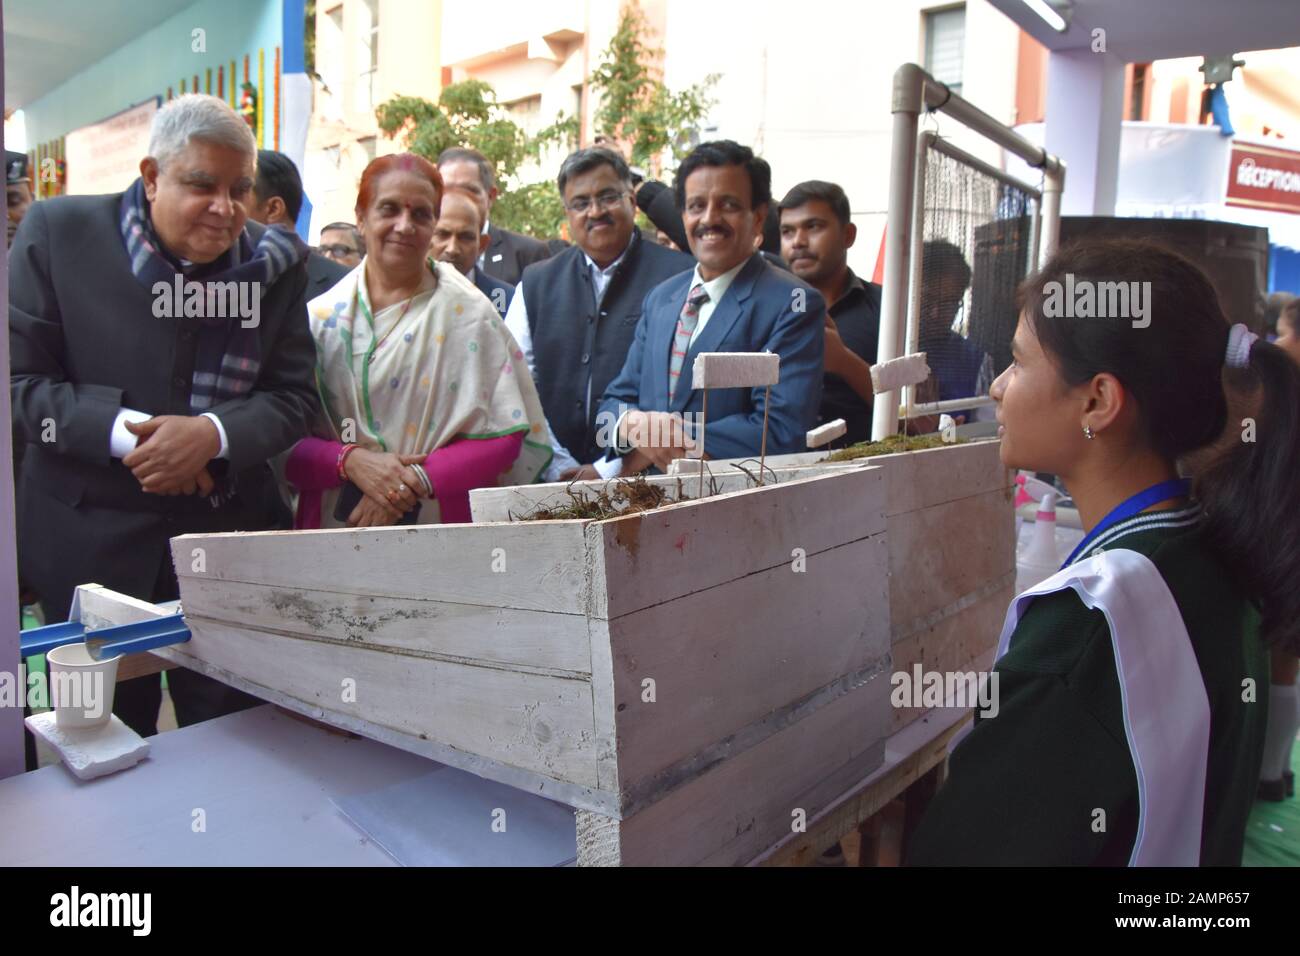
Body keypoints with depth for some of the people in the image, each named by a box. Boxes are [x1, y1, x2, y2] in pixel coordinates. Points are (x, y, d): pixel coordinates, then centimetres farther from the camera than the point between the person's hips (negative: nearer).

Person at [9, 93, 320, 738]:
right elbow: (20, 380, -5)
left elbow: (293, 397, -1)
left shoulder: (275, 263, 0)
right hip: (88, 544, -1)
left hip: (230, 540, 1)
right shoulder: (59, 232, -4)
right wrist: (124, 432, -20)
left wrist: (213, 433, -20)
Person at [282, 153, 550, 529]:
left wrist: (416, 480, -14)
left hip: (442, 527, -2)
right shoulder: (320, 316, 6)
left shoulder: (468, 315, 0)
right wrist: (349, 460, -14)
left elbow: (505, 437, -4)